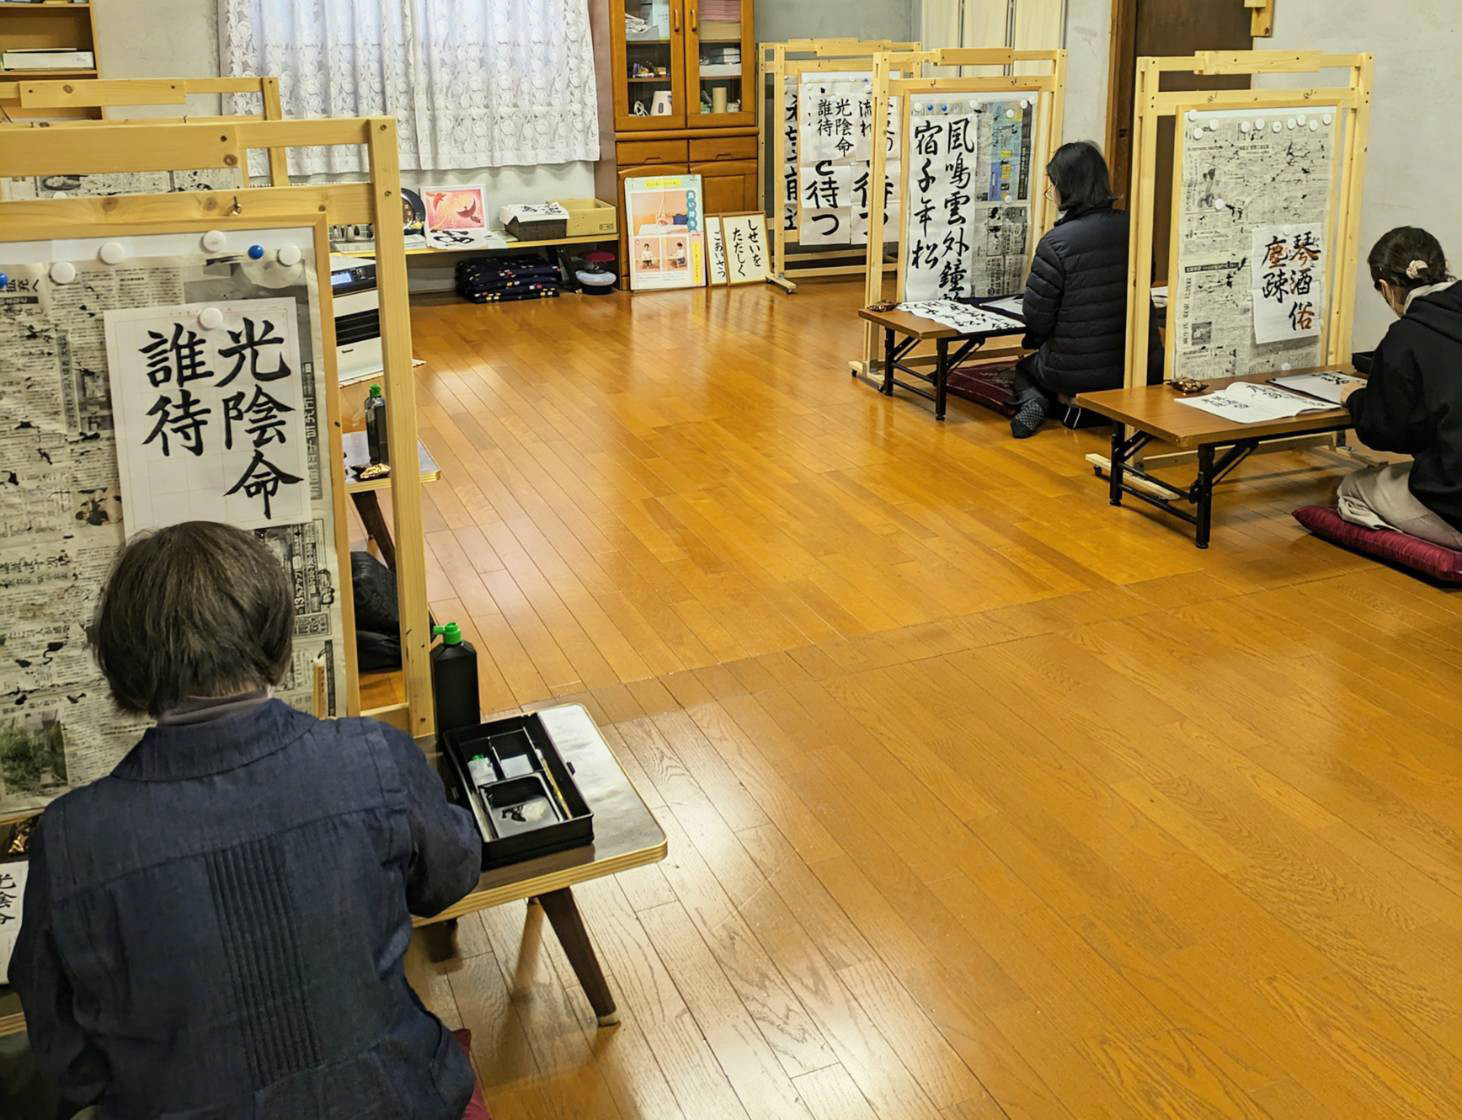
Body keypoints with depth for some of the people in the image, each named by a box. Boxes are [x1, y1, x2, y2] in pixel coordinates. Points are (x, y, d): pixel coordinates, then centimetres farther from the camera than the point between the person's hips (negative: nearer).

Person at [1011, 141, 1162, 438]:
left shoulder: (1056, 243, -19)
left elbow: (1036, 318, -12)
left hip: (1075, 371, -4)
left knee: (1025, 367, 29)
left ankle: (1033, 402, -1)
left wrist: (1034, 342, 12)